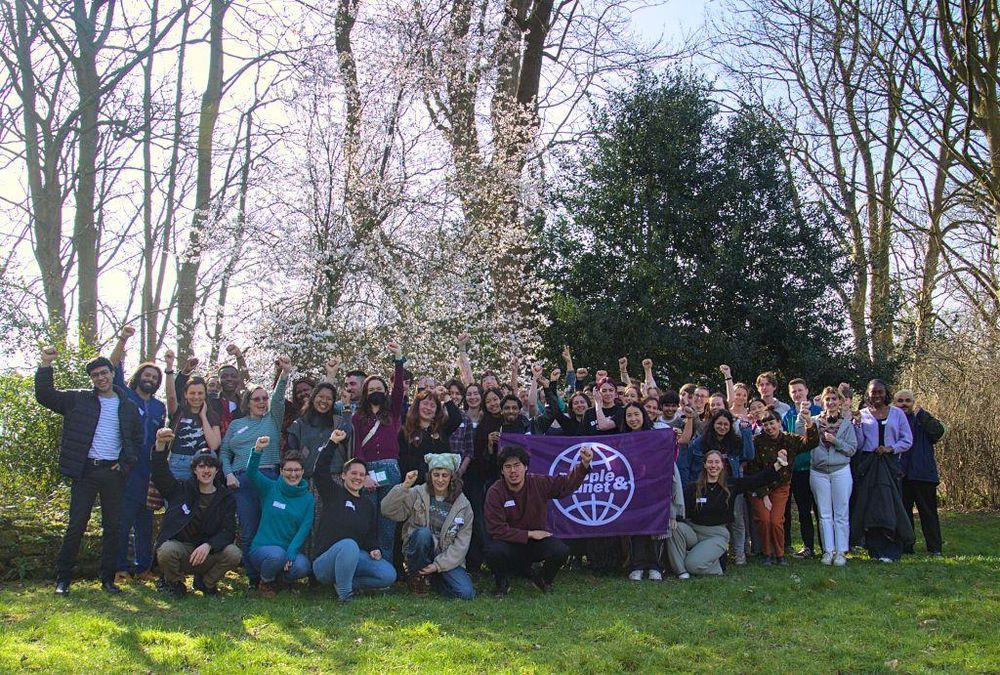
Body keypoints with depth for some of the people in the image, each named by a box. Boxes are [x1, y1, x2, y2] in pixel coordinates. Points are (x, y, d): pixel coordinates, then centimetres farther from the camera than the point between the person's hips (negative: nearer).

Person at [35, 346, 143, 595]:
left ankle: (108, 578, 14)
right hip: (85, 470, -2)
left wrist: (125, 463, 1)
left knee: (113, 527, 5)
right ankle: (63, 578, 7)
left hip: (114, 472, 2)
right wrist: (46, 365, -9)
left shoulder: (128, 407, 10)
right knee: (76, 526, -3)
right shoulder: (78, 399, 6)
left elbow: (137, 441, 14)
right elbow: (45, 395, 1)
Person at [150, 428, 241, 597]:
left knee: (234, 554, -27)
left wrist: (208, 545, -27)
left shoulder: (226, 498, 3)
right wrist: (160, 445, -33)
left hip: (208, 552, 1)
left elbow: (228, 532, -6)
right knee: (167, 551, -35)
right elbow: (160, 474, -14)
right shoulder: (182, 490, 3)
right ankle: (174, 582, 1)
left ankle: (206, 582, 5)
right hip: (178, 545, -1)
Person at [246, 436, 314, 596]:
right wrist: (258, 450, -31)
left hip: (291, 551, 1)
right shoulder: (270, 489, 3)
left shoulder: (308, 498, 6)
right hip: (262, 548, -1)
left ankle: (282, 578, 7)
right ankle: (265, 582, 0)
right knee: (277, 554, -35)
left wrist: (291, 552, -19)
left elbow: (305, 529, -4)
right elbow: (251, 473, -13)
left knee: (302, 566, -30)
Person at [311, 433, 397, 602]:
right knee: (349, 545, -40)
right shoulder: (333, 493, 4)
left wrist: (374, 549, -2)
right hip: (324, 560, -5)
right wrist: (333, 443, -14)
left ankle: (347, 583, 2)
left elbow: (371, 535, 19)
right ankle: (344, 594, -22)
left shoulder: (368, 505, 18)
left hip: (355, 557, 5)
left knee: (389, 575, -17)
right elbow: (320, 471, -12)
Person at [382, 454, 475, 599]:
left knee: (466, 593, -20)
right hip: (418, 551, -2)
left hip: (447, 557, 2)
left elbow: (461, 543, -4)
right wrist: (405, 486, -27)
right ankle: (417, 577, -9)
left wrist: (439, 565, -14)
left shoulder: (463, 505, 0)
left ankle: (431, 579, 10)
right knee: (423, 532, -35)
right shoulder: (417, 494, -2)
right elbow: (388, 510, -14)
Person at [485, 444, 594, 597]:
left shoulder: (539, 483, -7)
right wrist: (529, 534, -19)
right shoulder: (495, 492, -16)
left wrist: (584, 464, -16)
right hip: (509, 543, -3)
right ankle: (502, 583, 1)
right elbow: (497, 530, -19)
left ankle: (542, 580, 10)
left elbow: (567, 483, 1)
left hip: (536, 541, 3)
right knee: (494, 551, -35)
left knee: (561, 550, -24)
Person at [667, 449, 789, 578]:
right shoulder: (692, 488, 1)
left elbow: (758, 479, -4)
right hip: (693, 529, 2)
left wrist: (778, 463, -14)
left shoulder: (731, 485, 2)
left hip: (717, 535, -2)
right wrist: (673, 517, -31)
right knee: (675, 528, -31)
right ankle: (681, 570, -16)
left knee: (694, 565, -24)